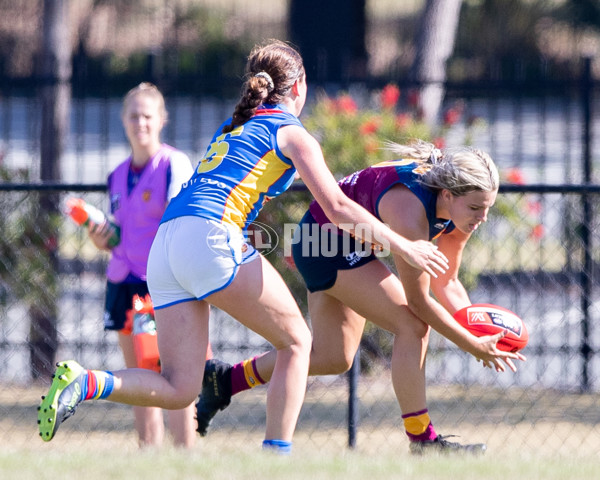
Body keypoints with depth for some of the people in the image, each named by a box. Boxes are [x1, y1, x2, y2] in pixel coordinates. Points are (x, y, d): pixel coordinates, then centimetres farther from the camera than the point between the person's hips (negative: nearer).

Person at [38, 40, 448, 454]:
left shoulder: (233, 126, 30)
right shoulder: (292, 133, 8)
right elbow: (338, 208, 2)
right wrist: (403, 246, 9)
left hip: (164, 245, 7)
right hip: (210, 238, -7)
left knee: (179, 391, 2)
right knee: (296, 341, 9)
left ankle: (82, 382, -18)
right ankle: (277, 452, 0)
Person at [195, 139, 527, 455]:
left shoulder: (459, 206, -12)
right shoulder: (411, 212, -37)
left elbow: (446, 282, 1)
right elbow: (419, 302, -29)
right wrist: (473, 346, -26)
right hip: (328, 241, -9)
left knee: (332, 358, 16)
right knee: (412, 326, -18)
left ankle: (225, 379, 30)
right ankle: (422, 440, -11)